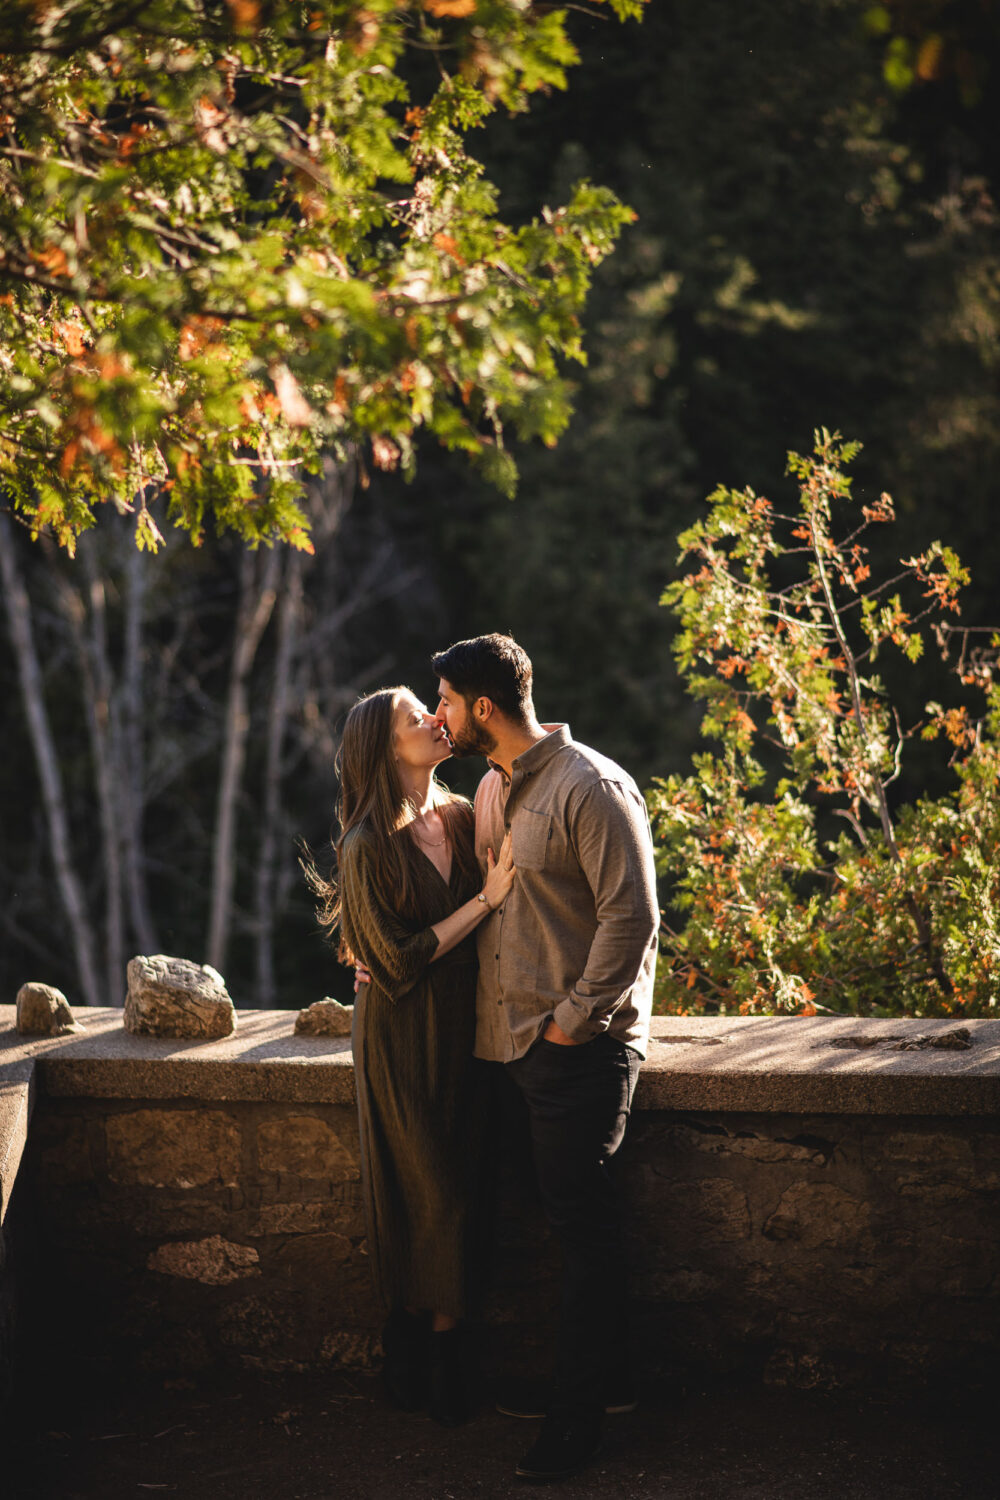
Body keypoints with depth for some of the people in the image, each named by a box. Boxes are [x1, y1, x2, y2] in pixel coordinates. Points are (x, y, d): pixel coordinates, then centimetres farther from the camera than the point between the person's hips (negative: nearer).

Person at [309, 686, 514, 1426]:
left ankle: (421, 1361, 22)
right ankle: (434, 1359, 16)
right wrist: (486, 899, -18)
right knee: (433, 1195, 1)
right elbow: (399, 961, -15)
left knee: (458, 1189, 9)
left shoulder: (462, 819, 4)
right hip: (405, 1039, -6)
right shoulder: (369, 847, -15)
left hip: (462, 1030, 6)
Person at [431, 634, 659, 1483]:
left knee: (582, 1222, -2)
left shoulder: (591, 789, -15)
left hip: (581, 1046, -8)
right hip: (521, 1039, 8)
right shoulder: (491, 791, 13)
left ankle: (583, 1412, 7)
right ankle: (604, 1380, 26)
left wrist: (575, 1019, -16)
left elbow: (632, 916, -18)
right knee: (572, 1217, 15)